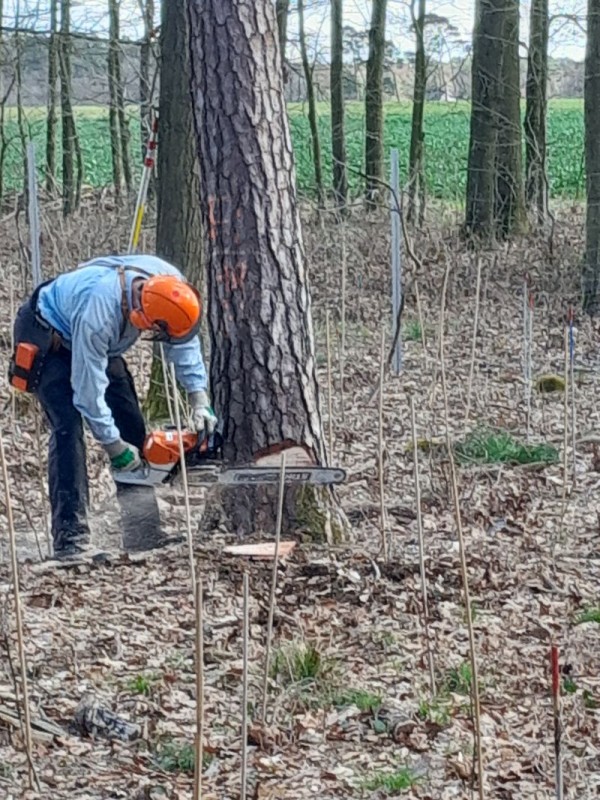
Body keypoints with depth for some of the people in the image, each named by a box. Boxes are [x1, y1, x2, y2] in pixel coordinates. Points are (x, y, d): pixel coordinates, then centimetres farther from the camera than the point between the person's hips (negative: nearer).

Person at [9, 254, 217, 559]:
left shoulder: (169, 284, -26)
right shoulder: (99, 310, -44)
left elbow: (184, 342, -7)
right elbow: (89, 389, -34)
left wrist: (200, 400, -13)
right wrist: (114, 447, -24)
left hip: (101, 342, 7)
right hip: (46, 337, -7)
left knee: (133, 427, 1)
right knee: (68, 428, -23)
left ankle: (144, 535, 5)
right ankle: (70, 539, -24)